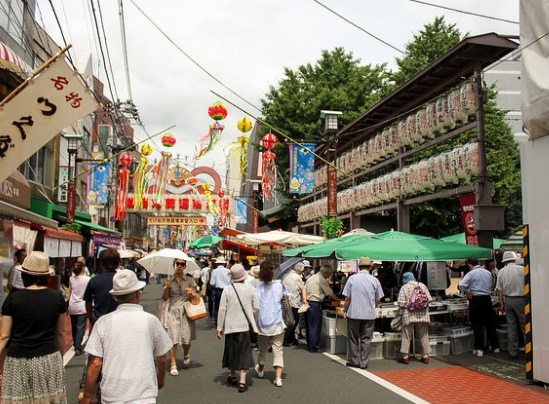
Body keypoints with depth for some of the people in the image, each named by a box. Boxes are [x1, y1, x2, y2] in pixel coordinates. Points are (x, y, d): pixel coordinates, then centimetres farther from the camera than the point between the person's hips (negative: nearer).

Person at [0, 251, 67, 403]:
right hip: (49, 360, 2)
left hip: (19, 361, -2)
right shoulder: (57, 297, -2)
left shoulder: (13, 298, -7)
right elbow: (60, 333, 7)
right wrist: (61, 358, 19)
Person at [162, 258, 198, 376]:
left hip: (186, 311, 0)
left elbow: (195, 296, 5)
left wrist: (191, 294, -17)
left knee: (186, 339, 0)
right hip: (173, 312, 0)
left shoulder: (189, 280, 4)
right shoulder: (169, 280, 5)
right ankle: (173, 366, 6)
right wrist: (166, 287, -14)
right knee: (173, 339, -5)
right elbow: (164, 298, 3)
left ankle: (186, 355, 32)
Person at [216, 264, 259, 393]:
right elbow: (256, 308, -1)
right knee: (244, 352, 6)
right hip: (245, 325, 0)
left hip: (230, 326, 1)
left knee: (232, 350, 17)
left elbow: (222, 309, -7)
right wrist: (253, 320, 17)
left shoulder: (227, 290, -8)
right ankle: (242, 381, -1)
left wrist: (219, 328, 1)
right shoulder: (250, 289, -6)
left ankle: (232, 376, 33)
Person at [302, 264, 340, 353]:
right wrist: (338, 300, 6)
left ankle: (309, 345, 23)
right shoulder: (322, 280, -10)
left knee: (309, 325, 14)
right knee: (315, 327, -2)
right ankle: (314, 347, 2)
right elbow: (330, 293, -7)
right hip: (315, 304, -9)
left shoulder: (311, 277, 16)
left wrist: (304, 299, 0)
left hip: (308, 303, 9)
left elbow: (304, 289, 10)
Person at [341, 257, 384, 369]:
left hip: (354, 313, -1)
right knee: (366, 339, 9)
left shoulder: (352, 278, -4)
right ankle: (364, 362, 12)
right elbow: (378, 301, 6)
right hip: (369, 314, 1)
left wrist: (345, 310, 9)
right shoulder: (374, 280, -1)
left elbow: (347, 298, -4)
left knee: (353, 339, 11)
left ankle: (354, 361, 17)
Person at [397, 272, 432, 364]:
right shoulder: (422, 285, 6)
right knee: (424, 335, 13)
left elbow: (401, 304, -11)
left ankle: (405, 357, 8)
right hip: (423, 315, 3)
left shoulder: (404, 287, -5)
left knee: (406, 336, 5)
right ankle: (425, 356, 16)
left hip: (409, 316, -3)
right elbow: (429, 299, 4)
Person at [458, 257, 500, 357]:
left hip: (476, 300, -5)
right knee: (490, 323, 14)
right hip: (487, 299, 5)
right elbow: (490, 287, 16)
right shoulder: (488, 272, 7)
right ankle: (495, 347, 21)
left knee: (477, 325, 1)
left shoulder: (471, 273, -10)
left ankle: (479, 349, 2)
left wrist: (467, 293, -6)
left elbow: (461, 285, -22)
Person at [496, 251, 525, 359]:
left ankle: (513, 352, 14)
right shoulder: (522, 269, -9)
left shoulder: (501, 272, 2)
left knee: (511, 327, 9)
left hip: (508, 300, 3)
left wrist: (502, 303, 13)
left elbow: (500, 290, 5)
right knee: (525, 326, 4)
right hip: (521, 300, -3)